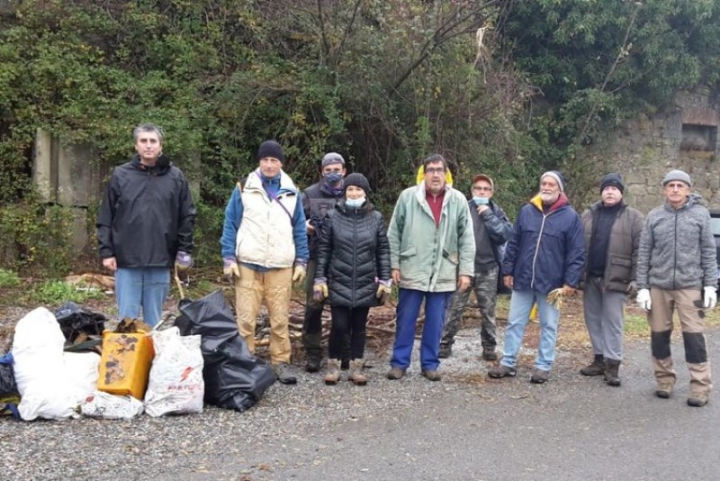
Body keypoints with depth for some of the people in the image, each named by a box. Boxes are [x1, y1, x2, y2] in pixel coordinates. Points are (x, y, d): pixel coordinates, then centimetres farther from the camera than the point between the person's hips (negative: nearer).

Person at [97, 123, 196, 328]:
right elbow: (105, 218, 3)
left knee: (154, 320, 10)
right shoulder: (120, 175, 2)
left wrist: (184, 251, 2)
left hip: (161, 261, 1)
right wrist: (106, 251, -2)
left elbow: (187, 216, 7)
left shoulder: (176, 177, 4)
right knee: (128, 318, 4)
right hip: (127, 260, -1)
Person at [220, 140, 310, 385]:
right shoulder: (244, 189, 3)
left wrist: (301, 261, 7)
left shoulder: (291, 192, 10)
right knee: (245, 318, -1)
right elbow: (230, 224, 2)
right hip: (248, 265, -1)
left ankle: (280, 362, 13)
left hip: (281, 267, 2)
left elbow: (300, 229, 13)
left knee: (280, 319, 3)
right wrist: (229, 259, -4)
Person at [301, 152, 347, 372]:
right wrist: (306, 226, -12)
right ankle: (313, 353, 7)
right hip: (318, 257, -1)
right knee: (314, 304, -2)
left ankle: (344, 351, 20)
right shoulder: (310, 194, 6)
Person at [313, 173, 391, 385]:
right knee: (339, 326, -4)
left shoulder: (376, 218, 2)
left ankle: (356, 367, 20)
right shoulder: (333, 216, 0)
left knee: (359, 327, 9)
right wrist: (320, 278, -2)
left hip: (366, 284, 1)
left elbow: (383, 251, 5)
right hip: (339, 283, -1)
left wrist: (385, 280, 0)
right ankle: (333, 365, 14)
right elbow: (324, 249, 2)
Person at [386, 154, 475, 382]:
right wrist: (394, 265, -1)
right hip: (412, 271, -1)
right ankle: (399, 362, 18)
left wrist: (466, 270, -1)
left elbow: (466, 239, 2)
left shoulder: (458, 200, 0)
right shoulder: (408, 196, -3)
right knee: (406, 320, 8)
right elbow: (394, 234, 2)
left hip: (443, 273, 1)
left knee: (435, 322, 10)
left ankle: (430, 363, 22)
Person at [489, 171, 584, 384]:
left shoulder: (570, 216, -4)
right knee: (514, 323, 8)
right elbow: (513, 244, 9)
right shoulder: (526, 211, 5)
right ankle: (507, 363, 17)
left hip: (552, 283, -3)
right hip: (522, 279, 3)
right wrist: (508, 270, 5)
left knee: (548, 326, 8)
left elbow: (577, 253, -5)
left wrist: (570, 282, -11)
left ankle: (543, 366, 18)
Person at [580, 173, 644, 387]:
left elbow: (639, 250, -5)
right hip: (590, 277, 5)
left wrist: (635, 279, -11)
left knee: (612, 322, -2)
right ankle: (599, 359, 20)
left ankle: (612, 364, 3)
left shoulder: (633, 217, -1)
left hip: (615, 278, -4)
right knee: (593, 319, 9)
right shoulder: (589, 215, 11)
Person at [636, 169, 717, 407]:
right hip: (658, 286, 2)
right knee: (659, 336, 8)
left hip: (690, 286, -2)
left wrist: (710, 285, -3)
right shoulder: (654, 216, 4)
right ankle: (665, 381, 21)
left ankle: (700, 387, 5)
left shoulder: (700, 214, 1)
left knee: (694, 337, -2)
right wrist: (642, 287, 0)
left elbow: (708, 252, 3)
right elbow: (644, 253, 4)